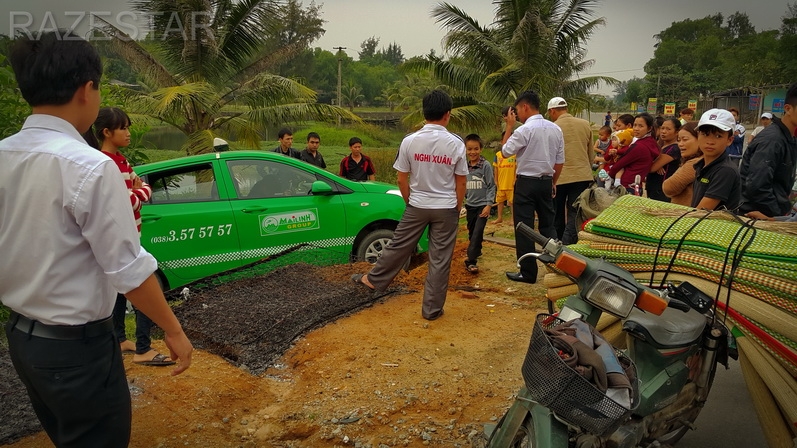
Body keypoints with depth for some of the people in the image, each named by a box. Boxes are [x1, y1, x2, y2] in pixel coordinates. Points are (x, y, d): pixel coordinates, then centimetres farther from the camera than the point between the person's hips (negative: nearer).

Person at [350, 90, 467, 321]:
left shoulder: (410, 141, -8)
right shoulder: (456, 144, -9)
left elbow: (402, 179, -2)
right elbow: (460, 183, -3)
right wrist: (456, 209, 11)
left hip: (417, 206, 1)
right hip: (446, 208, -1)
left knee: (399, 246, 17)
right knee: (440, 259, 6)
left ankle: (373, 279, 34)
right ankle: (432, 308, 15)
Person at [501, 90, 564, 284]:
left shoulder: (524, 130, -15)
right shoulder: (556, 129, 6)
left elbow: (506, 151, -5)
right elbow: (560, 161, 10)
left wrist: (509, 126, 0)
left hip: (526, 183, -6)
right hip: (546, 182, 6)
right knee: (548, 225, 14)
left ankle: (528, 272, 6)